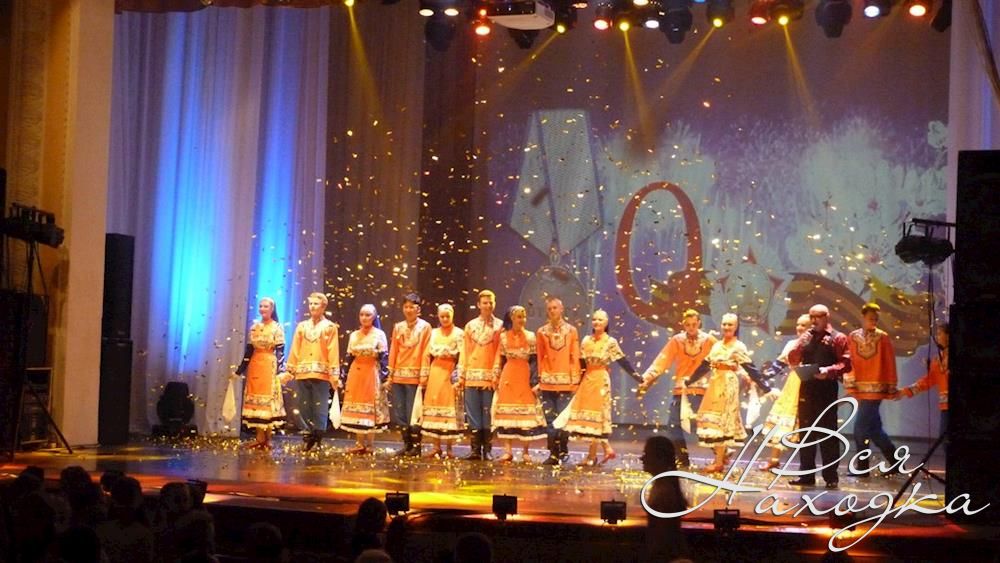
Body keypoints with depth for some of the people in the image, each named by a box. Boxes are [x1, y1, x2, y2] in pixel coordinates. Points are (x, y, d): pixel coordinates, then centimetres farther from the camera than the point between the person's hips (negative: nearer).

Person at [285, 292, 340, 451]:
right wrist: (290, 370, 7)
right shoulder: (302, 326, 15)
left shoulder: (329, 327, 5)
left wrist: (334, 374, -8)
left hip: (321, 373, -4)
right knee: (304, 407, 3)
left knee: (320, 407, -5)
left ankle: (317, 438, 0)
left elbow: (333, 352, -2)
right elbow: (295, 350, 13)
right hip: (302, 373, 4)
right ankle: (309, 437, 9)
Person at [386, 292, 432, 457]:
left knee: (413, 414, -4)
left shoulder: (425, 327, 1)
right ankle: (407, 444, 17)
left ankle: (416, 445, 6)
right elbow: (393, 352, 12)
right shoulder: (398, 327, 12)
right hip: (398, 376, 4)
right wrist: (390, 375, 8)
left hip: (415, 377, -4)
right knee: (398, 414, 5)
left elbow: (425, 352, -3)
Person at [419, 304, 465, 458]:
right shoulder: (434, 333, 13)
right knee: (434, 406, 2)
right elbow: (427, 355, 11)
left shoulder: (459, 334, 1)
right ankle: (436, 447, 7)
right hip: (435, 373, 4)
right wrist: (424, 375, 3)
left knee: (450, 408, -4)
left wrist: (459, 377, -15)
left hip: (450, 374, -3)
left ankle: (449, 448, 1)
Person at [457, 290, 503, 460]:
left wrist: (496, 376, -12)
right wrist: (461, 376, 5)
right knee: (473, 414, 2)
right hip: (472, 376, 3)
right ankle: (475, 449, 7)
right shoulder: (470, 326, 12)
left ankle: (487, 450, 3)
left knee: (488, 414, -2)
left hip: (490, 377, -3)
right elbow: (465, 352, 11)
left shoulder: (500, 326, 4)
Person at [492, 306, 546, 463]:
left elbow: (533, 361, -2)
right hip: (508, 377, 1)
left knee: (526, 412, -2)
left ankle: (525, 451, 5)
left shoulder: (530, 337, 2)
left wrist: (533, 382, -9)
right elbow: (499, 360, 9)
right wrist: (497, 378, 3)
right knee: (506, 412, -1)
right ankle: (508, 450, 2)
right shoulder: (504, 336, 6)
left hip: (525, 377, -1)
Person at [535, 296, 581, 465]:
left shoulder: (571, 331, 5)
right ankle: (554, 453, 3)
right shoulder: (541, 332, 8)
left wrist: (575, 379, 0)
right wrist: (540, 377, 8)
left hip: (565, 381, -1)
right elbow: (540, 357, 12)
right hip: (547, 381, 2)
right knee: (550, 418, 0)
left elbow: (575, 357, 5)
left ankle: (563, 450, 7)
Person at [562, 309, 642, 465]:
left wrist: (636, 376, -11)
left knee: (597, 414, -4)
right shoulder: (586, 340, 9)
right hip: (587, 379, 5)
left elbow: (622, 361, -4)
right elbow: (581, 362, 10)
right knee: (587, 414, 3)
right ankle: (607, 449, 13)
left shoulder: (610, 342, -2)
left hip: (601, 380, -5)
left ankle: (592, 455, 2)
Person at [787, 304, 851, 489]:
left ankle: (831, 476, 4)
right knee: (806, 432, 7)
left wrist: (829, 370, -23)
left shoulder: (838, 338, 0)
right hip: (807, 388, 5)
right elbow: (793, 359, 12)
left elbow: (846, 363, -7)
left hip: (827, 388, -5)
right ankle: (807, 474, 12)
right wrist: (799, 346, -7)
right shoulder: (806, 336, 15)